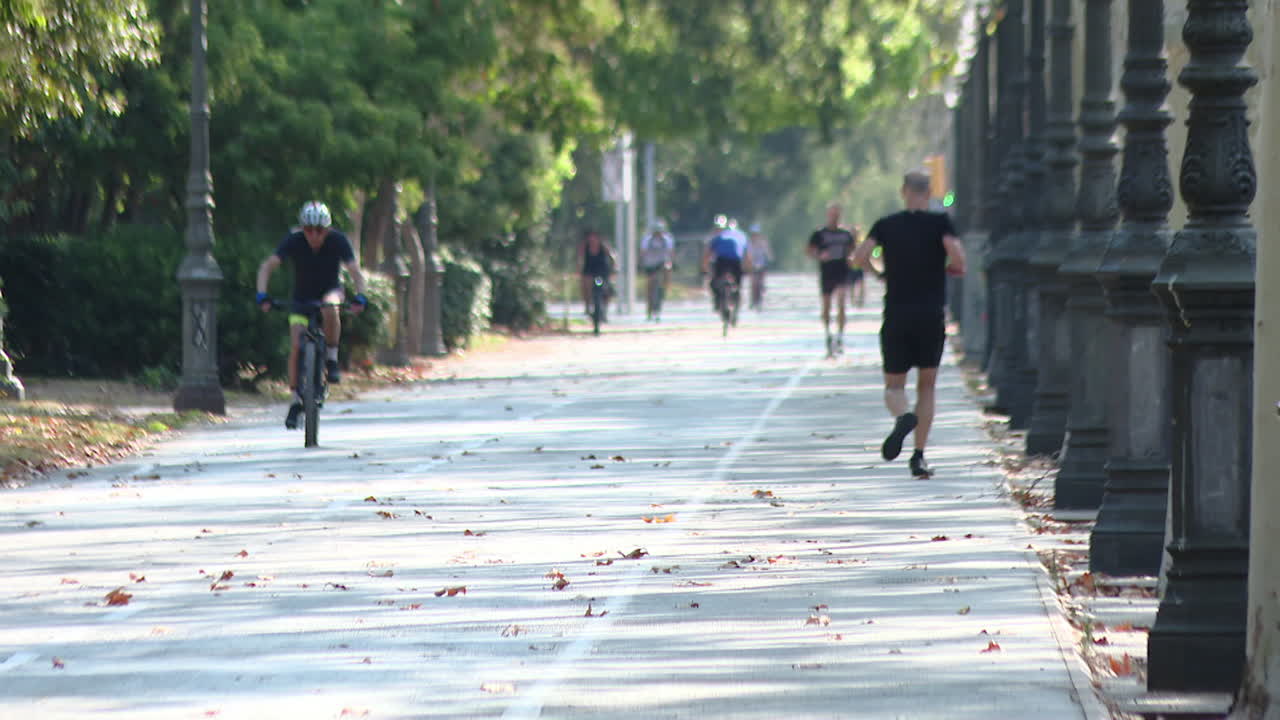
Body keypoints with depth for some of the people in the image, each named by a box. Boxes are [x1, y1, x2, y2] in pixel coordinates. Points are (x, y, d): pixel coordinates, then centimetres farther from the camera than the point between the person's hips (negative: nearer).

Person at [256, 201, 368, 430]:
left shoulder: (338, 241, -22)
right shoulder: (294, 241, -22)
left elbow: (355, 271, -28)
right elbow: (267, 266, -27)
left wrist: (360, 296, -45)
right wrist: (262, 295, -41)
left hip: (330, 291, -1)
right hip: (302, 297, 1)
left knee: (329, 309, -38)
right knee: (296, 346, -14)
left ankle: (331, 358, -18)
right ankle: (296, 400, -1)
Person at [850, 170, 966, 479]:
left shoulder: (886, 225, 3)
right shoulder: (940, 223, -1)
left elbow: (860, 256, -8)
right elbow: (957, 255, -17)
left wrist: (879, 272, 11)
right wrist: (951, 269, 5)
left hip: (896, 316, 0)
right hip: (931, 315, 0)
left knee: (894, 386, 8)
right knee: (926, 386, 11)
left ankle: (903, 416, -27)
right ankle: (918, 456, 2)